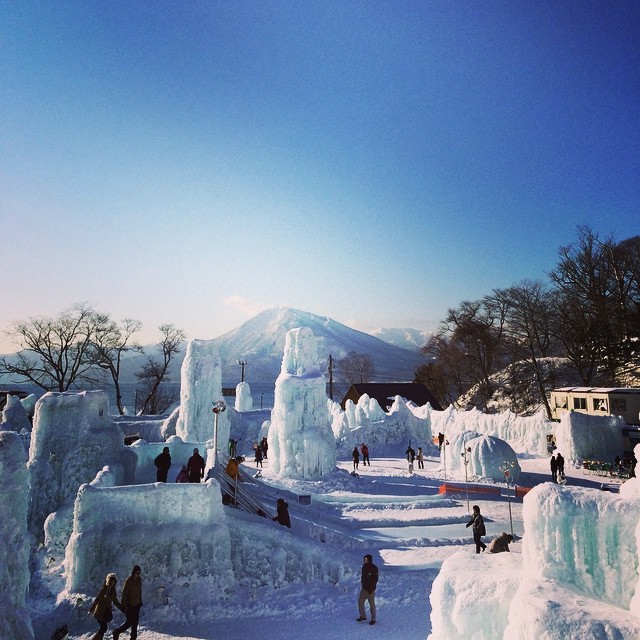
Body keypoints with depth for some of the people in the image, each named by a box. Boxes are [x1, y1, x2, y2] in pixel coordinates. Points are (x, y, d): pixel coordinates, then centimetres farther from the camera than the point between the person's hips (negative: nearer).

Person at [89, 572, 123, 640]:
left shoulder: (112, 590, 5)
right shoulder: (104, 589, -14)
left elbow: (115, 601, 13)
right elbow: (97, 599, -15)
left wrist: (122, 609, 15)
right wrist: (91, 610, -19)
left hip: (107, 612, 6)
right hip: (100, 612, -6)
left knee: (103, 628, 6)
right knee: (104, 627, -9)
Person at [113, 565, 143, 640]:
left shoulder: (139, 579, 1)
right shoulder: (128, 581, -19)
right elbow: (124, 593, -16)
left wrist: (140, 602, 14)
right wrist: (124, 606, -17)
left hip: (137, 604, 6)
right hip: (130, 605, -6)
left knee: (135, 621, 10)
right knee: (129, 621, -2)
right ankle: (116, 632, 18)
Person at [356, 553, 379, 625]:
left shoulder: (374, 568, -18)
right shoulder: (364, 566, 3)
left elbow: (375, 579, -18)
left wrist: (371, 589, -20)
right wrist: (361, 583, 16)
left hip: (370, 589, -7)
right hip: (364, 588, 7)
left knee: (372, 604, 4)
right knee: (360, 602, 10)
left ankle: (373, 619, 17)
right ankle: (362, 616, 27)